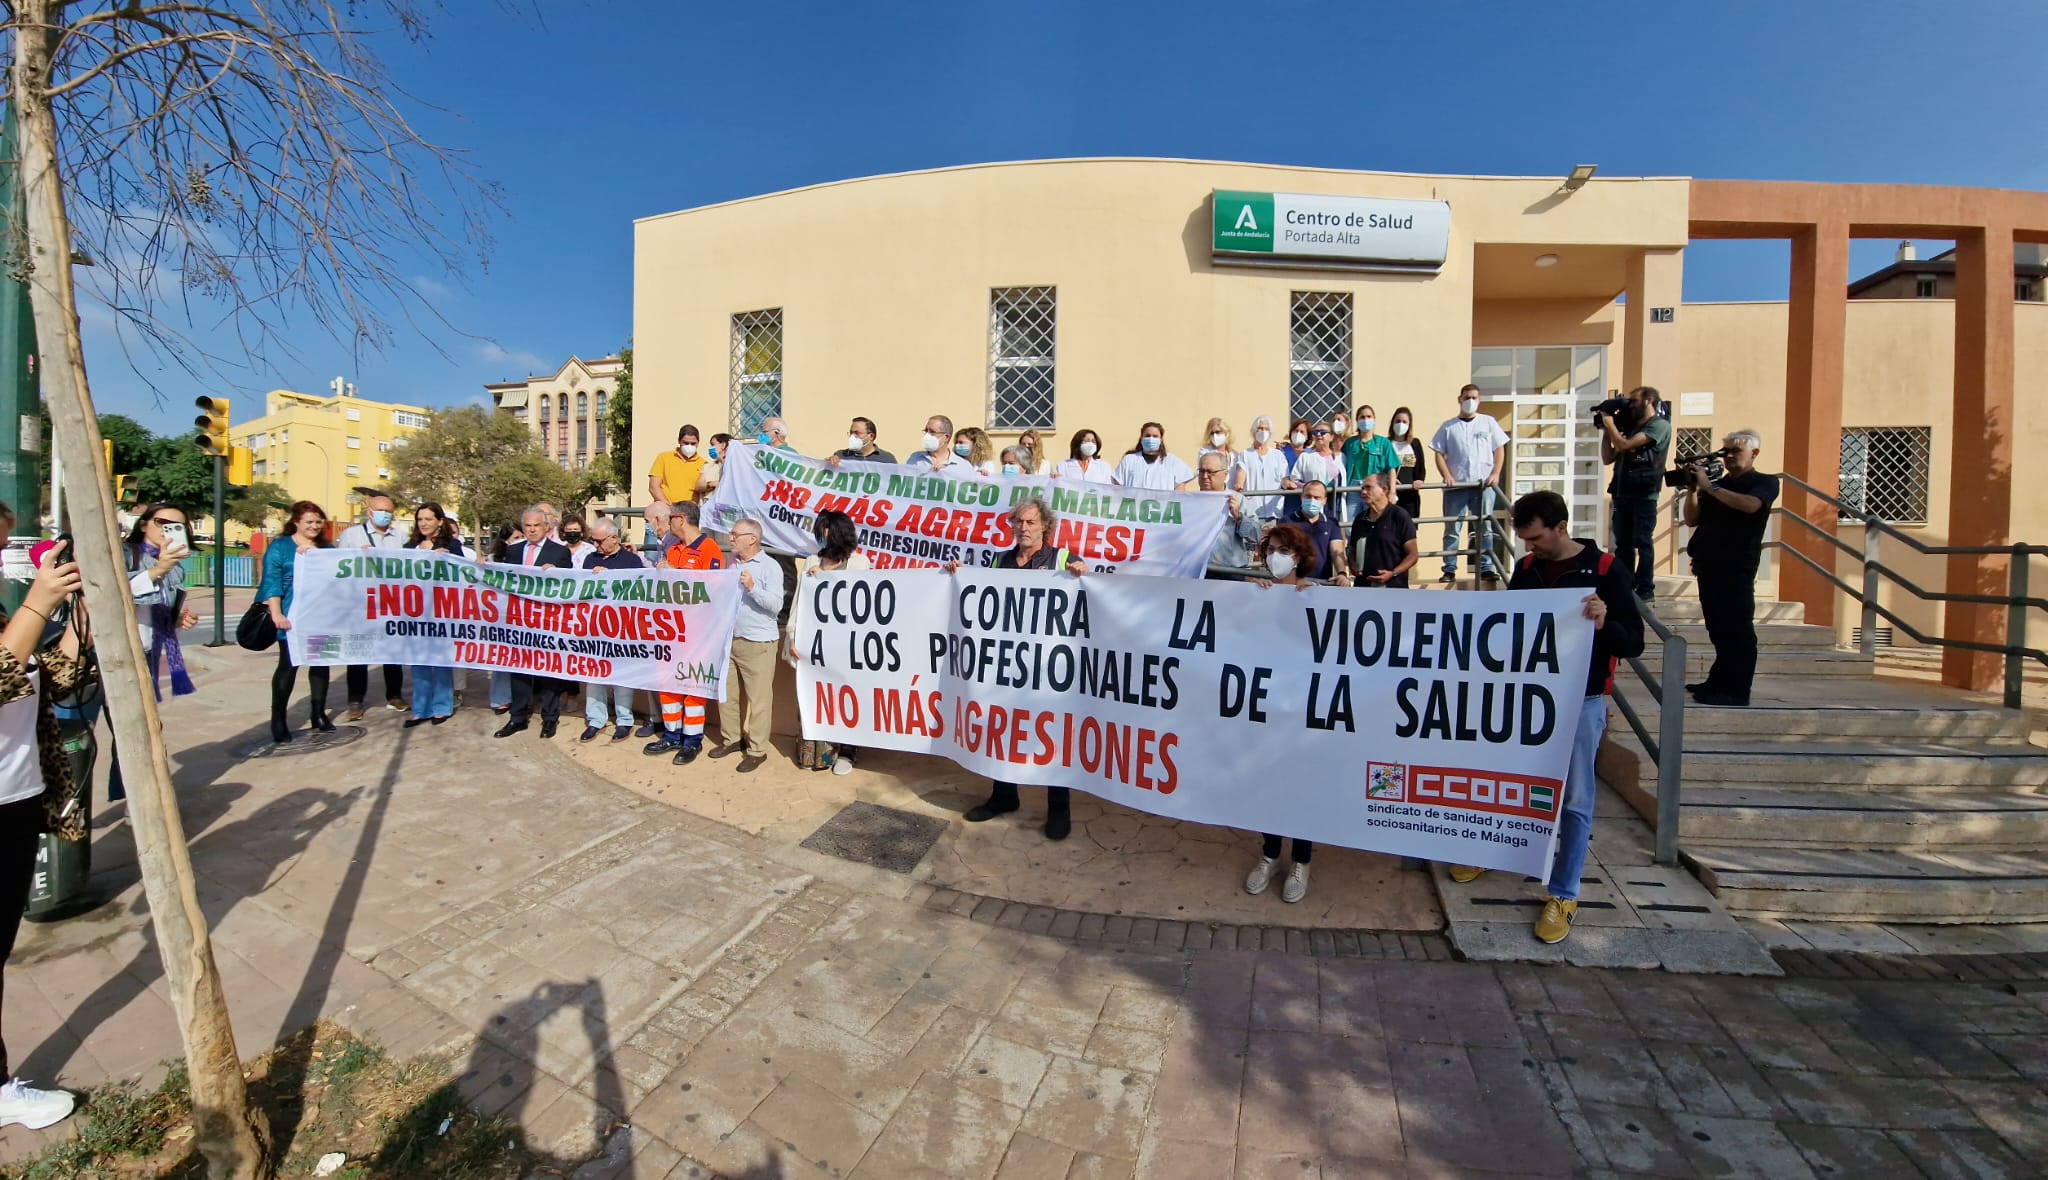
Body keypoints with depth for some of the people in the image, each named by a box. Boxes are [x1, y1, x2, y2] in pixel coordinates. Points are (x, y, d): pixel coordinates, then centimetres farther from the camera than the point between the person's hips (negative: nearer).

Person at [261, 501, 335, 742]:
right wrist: (277, 614, -17)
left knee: (321, 662, 10)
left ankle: (318, 714, 20)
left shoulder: (327, 547, 12)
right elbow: (272, 582, -10)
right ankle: (278, 720, 7)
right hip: (293, 618, -5)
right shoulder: (280, 547, -2)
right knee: (288, 666, -1)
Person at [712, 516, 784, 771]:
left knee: (758, 699, -1)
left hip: (757, 643, -7)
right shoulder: (732, 563, 12)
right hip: (728, 639, 7)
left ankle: (757, 750, 8)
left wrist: (752, 587, -24)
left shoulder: (770, 566, -8)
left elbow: (776, 605, -15)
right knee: (726, 693, 16)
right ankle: (731, 739, 31)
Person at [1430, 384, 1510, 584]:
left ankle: (1486, 568, 9)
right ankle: (1449, 570, 4)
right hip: (1456, 485, -1)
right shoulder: (1448, 427, 8)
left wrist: (1495, 473, -6)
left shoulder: (1488, 422, 10)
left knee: (1485, 528, 4)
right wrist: (1446, 476, -10)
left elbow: (1500, 449, 8)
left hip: (1484, 484, 1)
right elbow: (1439, 454, 4)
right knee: (1452, 529, 1)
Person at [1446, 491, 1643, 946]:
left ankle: (1563, 895, 16)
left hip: (1579, 699, -4)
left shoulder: (1604, 570, -10)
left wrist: (1605, 623, -31)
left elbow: (1633, 643, -11)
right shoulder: (1525, 568, 3)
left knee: (1574, 798, 4)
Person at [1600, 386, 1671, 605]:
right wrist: (1605, 431, 12)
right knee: (1623, 544, 7)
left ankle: (1645, 590, 0)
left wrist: (1610, 424, 0)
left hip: (1644, 494, -7)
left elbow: (1625, 445, -13)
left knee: (1643, 543, -4)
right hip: (1623, 493, 7)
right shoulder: (1631, 427, 21)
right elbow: (1608, 458, 19)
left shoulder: (1659, 425, -1)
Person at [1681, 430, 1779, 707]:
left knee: (1737, 630, -7)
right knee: (1718, 629, 11)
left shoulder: (1765, 482, 2)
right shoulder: (1719, 484, 18)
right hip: (1708, 565, 6)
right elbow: (1692, 520, 12)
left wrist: (1708, 487, -17)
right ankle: (1719, 682, 18)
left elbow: (1749, 505, -20)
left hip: (1736, 567, -6)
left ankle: (1737, 691, -5)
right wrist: (1693, 490, -1)